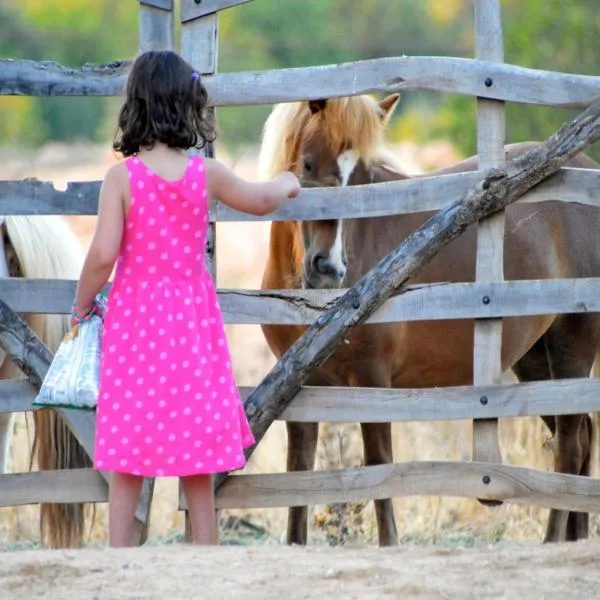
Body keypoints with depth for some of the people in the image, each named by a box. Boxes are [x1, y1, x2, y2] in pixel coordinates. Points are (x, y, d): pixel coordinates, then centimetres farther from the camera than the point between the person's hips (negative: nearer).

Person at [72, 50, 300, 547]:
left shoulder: (122, 176, -12)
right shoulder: (206, 174, -4)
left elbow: (103, 254, -16)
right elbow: (260, 201, 15)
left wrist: (83, 302, 2)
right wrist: (284, 185, 38)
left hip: (135, 319, -1)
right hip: (191, 319, 2)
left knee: (128, 466, 3)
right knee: (197, 457, 10)